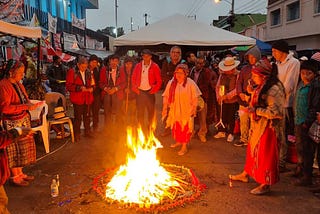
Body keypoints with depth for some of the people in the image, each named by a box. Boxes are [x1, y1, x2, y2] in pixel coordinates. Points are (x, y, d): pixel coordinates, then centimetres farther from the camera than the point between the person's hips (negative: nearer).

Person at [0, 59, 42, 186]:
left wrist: (30, 104, -1)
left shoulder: (17, 83, 11)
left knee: (23, 146, 13)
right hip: (12, 123, -9)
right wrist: (25, 107, -25)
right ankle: (14, 177, 15)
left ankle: (20, 173, 27)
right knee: (14, 149, 1)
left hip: (23, 120, 9)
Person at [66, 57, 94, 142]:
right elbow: (68, 86, -10)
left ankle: (87, 132, 29)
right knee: (78, 117, 1)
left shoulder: (88, 72, 9)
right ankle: (76, 134, 15)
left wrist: (92, 88, -2)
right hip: (77, 99, -5)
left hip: (87, 98, 5)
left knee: (87, 116, 14)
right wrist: (79, 88, -22)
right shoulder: (72, 72, -7)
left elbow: (91, 83, 21)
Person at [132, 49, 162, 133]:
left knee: (151, 111, 3)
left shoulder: (155, 67, 0)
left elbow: (159, 81, -1)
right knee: (140, 112, 6)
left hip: (150, 92, -1)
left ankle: (150, 129, 19)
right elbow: (133, 79, 8)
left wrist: (154, 90, -9)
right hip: (140, 92, 2)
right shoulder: (138, 66, 6)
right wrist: (135, 89, -3)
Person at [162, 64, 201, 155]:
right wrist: (164, 108, 2)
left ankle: (184, 147, 13)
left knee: (185, 128, 2)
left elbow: (195, 98, -8)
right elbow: (166, 96, 5)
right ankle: (178, 142, 36)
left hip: (186, 111, -4)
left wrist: (194, 109, -9)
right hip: (174, 111, 4)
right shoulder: (171, 83, 0)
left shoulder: (190, 84, -10)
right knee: (175, 127, 14)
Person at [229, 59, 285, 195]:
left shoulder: (273, 90, -24)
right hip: (257, 125, 10)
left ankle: (265, 185, 18)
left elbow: (275, 112, -28)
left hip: (268, 127, -10)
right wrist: (252, 86, 5)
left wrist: (256, 111, -23)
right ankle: (245, 174, 38)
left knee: (265, 154, 2)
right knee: (253, 149, 21)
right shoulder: (261, 86, 5)